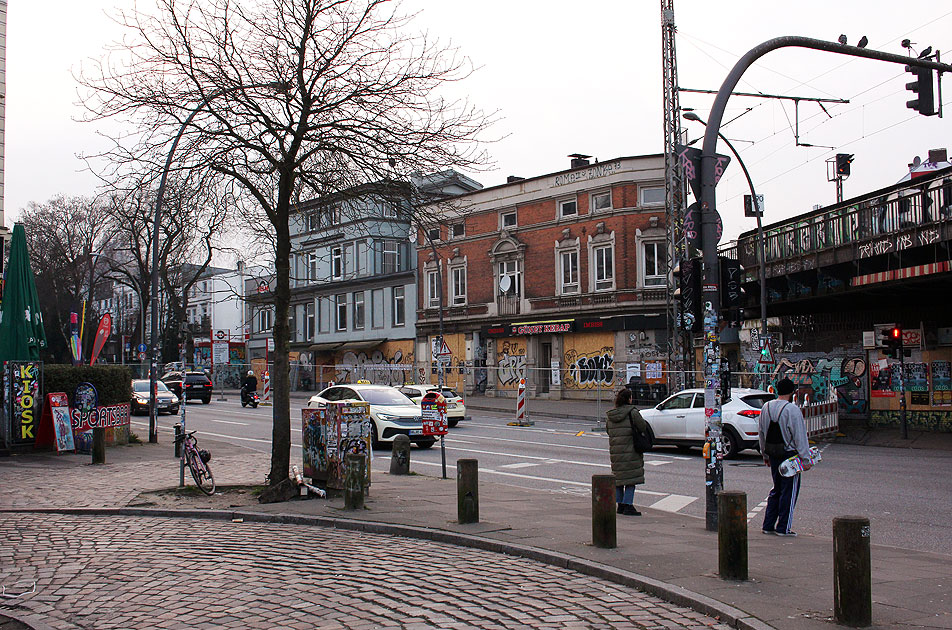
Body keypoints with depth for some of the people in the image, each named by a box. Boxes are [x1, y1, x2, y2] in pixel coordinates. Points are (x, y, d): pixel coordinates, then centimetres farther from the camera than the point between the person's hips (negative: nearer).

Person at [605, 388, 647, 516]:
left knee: (618, 476, 14)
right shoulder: (632, 413, -11)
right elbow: (643, 427, -9)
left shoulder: (610, 415, 8)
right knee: (631, 477, -1)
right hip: (630, 450, -6)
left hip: (615, 451, 6)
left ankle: (620, 505, 18)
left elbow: (608, 430, 15)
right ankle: (628, 505, -4)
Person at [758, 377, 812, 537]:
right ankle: (783, 528, 4)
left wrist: (765, 454, 24)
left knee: (776, 489, 17)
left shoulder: (766, 407, 8)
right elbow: (800, 436, -15)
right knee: (789, 491, 2)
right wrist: (805, 459, -12)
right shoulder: (792, 409, -15)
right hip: (789, 454, -7)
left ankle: (768, 525, 18)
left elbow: (761, 432, 15)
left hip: (773, 455, 7)